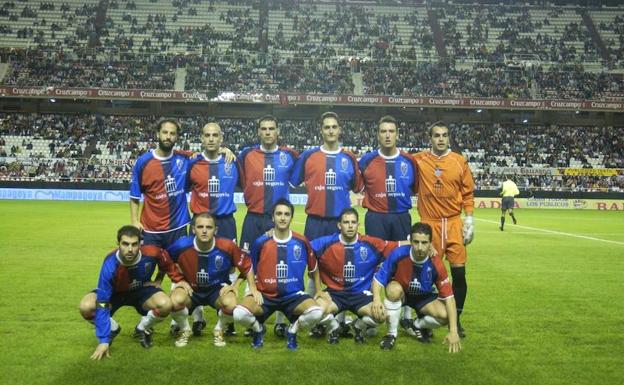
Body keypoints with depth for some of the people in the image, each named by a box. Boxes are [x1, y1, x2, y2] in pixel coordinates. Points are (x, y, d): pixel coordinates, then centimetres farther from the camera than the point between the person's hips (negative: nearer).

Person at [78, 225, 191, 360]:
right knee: (85, 307, -28)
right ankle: (112, 330, 5)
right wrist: (104, 340, -34)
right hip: (115, 293, 0)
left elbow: (167, 262, -4)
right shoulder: (110, 265, -35)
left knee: (165, 305, -29)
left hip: (142, 291, 1)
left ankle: (142, 329, 4)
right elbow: (102, 304, -33)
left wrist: (179, 279, -1)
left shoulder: (151, 253, -32)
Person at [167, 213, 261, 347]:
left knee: (230, 304, -33)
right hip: (191, 289, 1)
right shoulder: (182, 245, -22)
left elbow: (246, 265, -6)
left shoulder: (227, 246, -22)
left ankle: (219, 330, 5)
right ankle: (185, 330, 3)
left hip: (218, 289, 0)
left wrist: (253, 288, -11)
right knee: (176, 300, -33)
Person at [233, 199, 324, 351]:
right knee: (239, 314, -28)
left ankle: (292, 331, 6)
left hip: (294, 295, 1)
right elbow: (250, 269, 9)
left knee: (316, 313, -28)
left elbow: (313, 268, 12)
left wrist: (319, 290, 11)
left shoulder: (302, 242, -4)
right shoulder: (261, 242, -5)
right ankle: (259, 329, 9)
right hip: (265, 294, 0)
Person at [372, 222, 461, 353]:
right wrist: (377, 299, -41)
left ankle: (416, 326, 9)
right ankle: (391, 333, -14)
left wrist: (453, 331, -28)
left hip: (424, 296, 1)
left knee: (444, 315, -25)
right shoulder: (398, 254, -30)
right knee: (394, 289, -36)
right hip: (400, 291, -1)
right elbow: (378, 278, -20)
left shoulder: (436, 264, -27)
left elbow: (448, 297, -23)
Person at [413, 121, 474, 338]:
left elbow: (468, 192, 7)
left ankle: (456, 319, 15)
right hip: (429, 223, -1)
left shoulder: (460, 161, 5)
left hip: (454, 223, 1)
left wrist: (469, 218, 1)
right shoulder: (419, 160, 1)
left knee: (459, 272, -1)